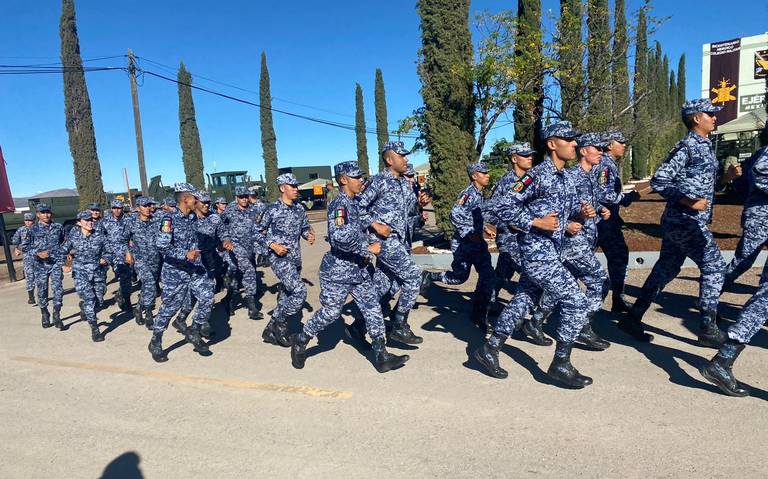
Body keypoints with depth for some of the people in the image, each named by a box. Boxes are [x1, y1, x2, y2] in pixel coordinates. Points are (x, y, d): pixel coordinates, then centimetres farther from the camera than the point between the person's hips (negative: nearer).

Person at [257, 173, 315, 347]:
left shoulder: (300, 209, 6)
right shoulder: (272, 209, -9)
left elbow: (305, 227, 18)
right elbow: (257, 233, -3)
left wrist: (309, 235, -5)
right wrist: (273, 245, -17)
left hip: (295, 258, 7)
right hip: (278, 257, -7)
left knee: (286, 294, 12)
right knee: (299, 291, -20)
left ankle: (271, 331, 27)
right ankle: (279, 325, 0)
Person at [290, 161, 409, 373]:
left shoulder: (355, 203, 10)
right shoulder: (339, 204, -18)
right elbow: (339, 237, -34)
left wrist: (367, 251, 17)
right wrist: (367, 249, -26)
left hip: (360, 269, 8)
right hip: (338, 271, -8)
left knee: (373, 309, 4)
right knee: (330, 312, 2)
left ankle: (381, 356, 10)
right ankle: (300, 341, 26)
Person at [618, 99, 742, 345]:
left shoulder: (705, 146, 18)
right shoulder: (686, 146, -11)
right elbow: (659, 180, -17)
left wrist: (726, 177, 9)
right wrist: (688, 202, -21)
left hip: (678, 221, 9)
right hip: (685, 220, -9)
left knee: (666, 269, 10)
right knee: (714, 266, -3)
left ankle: (633, 318, 15)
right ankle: (708, 327, 6)